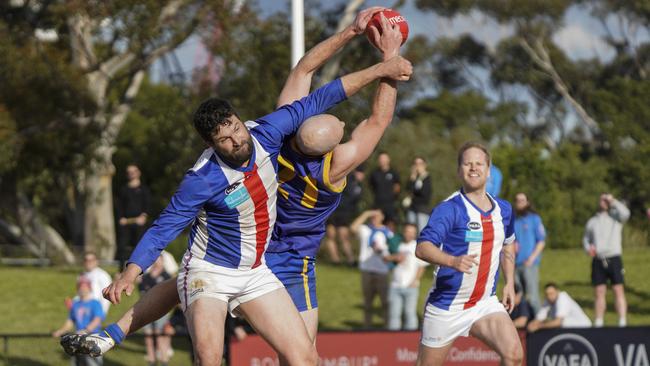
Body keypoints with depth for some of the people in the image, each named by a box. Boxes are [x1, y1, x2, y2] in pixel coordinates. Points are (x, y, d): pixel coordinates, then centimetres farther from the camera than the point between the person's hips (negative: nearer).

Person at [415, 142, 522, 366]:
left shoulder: (503, 210, 6)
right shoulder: (449, 209, -14)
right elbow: (422, 248, -28)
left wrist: (509, 282, 15)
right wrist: (453, 261, -45)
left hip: (485, 303, 4)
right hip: (446, 305, -4)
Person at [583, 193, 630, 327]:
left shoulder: (615, 217, 5)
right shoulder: (592, 222, 16)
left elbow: (625, 213, -17)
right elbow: (586, 238, 24)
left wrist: (613, 201, -12)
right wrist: (588, 248, 3)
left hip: (613, 259, -3)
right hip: (598, 261, 3)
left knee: (619, 291, -7)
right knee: (599, 293, 3)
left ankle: (622, 322, -8)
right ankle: (598, 323, 7)